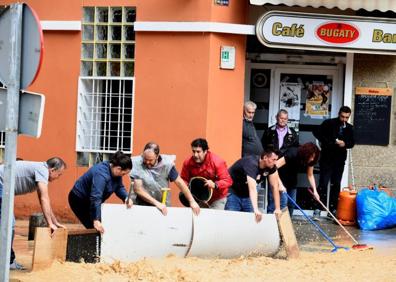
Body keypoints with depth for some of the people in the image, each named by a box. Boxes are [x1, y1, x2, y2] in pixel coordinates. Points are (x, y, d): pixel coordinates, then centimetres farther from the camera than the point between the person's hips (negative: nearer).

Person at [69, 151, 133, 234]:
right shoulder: (102, 174, -36)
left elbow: (119, 187, 3)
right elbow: (95, 197, -42)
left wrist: (126, 198, -19)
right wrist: (96, 220, -45)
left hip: (88, 200, 9)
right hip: (79, 200, -9)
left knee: (103, 225, 5)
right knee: (93, 227, -14)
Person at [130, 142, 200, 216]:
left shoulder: (166, 163, -11)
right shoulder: (137, 164, -14)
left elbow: (179, 182, -3)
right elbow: (137, 189, -18)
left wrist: (192, 201, -8)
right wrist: (157, 203, -25)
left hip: (164, 206, 1)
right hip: (142, 207, -1)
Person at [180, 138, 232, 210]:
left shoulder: (217, 162, -23)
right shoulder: (188, 163, -13)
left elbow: (227, 181, -23)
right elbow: (183, 180, -1)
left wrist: (214, 185, -41)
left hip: (217, 198, -3)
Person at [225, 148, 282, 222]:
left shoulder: (271, 166, -13)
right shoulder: (252, 164, -34)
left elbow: (275, 186, -9)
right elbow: (252, 188, -46)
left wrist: (278, 209, -15)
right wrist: (256, 210, -57)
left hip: (245, 194, 7)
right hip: (232, 191, -7)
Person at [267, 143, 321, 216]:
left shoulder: (310, 160, -13)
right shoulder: (293, 154, -32)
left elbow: (310, 175, -2)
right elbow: (275, 166, -36)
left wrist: (315, 191, -13)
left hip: (291, 181, 7)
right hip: (280, 179, -7)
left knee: (291, 203, 5)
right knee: (283, 201, -19)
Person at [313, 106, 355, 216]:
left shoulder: (349, 128, 7)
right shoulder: (329, 123, -5)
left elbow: (352, 143, 12)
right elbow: (317, 133, -7)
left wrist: (345, 144, -10)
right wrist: (328, 142, -17)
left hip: (340, 160, 4)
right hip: (326, 158, -4)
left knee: (336, 184, 7)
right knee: (323, 182, -6)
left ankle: (333, 207, 14)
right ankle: (318, 206, 0)